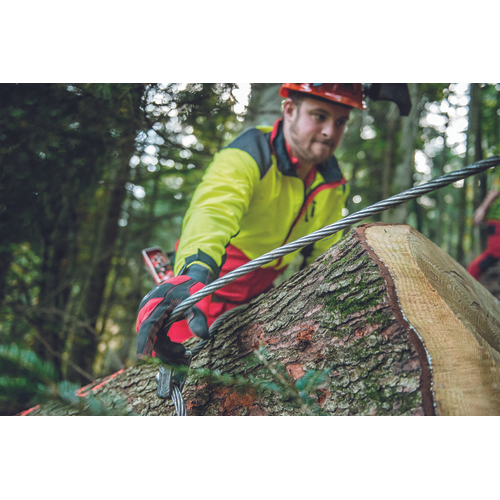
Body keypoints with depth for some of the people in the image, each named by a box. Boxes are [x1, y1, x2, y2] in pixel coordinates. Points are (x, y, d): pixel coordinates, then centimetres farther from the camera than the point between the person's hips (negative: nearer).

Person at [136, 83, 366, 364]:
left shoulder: (334, 185, -4)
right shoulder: (247, 156, -26)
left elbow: (322, 255, 8)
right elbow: (213, 211, -47)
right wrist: (194, 275, -66)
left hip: (259, 298, 6)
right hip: (209, 287, -5)